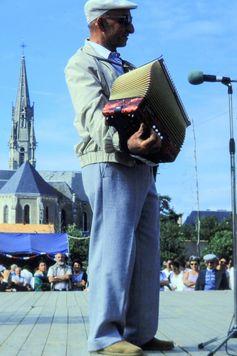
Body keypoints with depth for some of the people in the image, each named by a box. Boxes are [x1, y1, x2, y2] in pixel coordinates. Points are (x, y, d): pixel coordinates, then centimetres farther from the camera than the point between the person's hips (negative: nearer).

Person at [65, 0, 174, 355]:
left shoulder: (125, 67, 24)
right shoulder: (82, 64, -2)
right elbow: (93, 113, -19)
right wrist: (124, 142, -38)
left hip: (140, 165, 8)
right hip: (109, 165, -8)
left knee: (146, 251, 6)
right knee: (114, 247, -10)